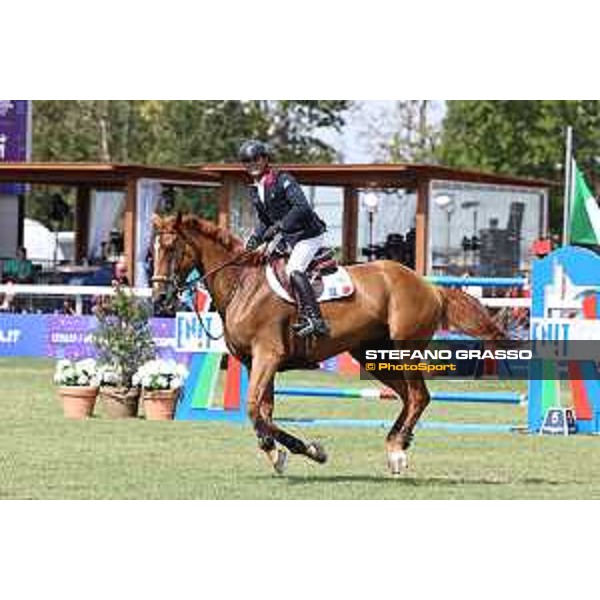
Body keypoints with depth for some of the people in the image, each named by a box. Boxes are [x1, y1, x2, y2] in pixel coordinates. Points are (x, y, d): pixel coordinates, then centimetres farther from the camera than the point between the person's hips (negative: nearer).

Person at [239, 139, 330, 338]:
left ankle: (315, 320, -31)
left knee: (294, 269, -26)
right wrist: (255, 238, 0)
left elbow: (302, 208, -26)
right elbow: (264, 221, 18)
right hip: (288, 238, 10)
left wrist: (280, 226, -30)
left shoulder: (282, 180, -15)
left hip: (308, 234, -10)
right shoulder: (255, 191, 9)